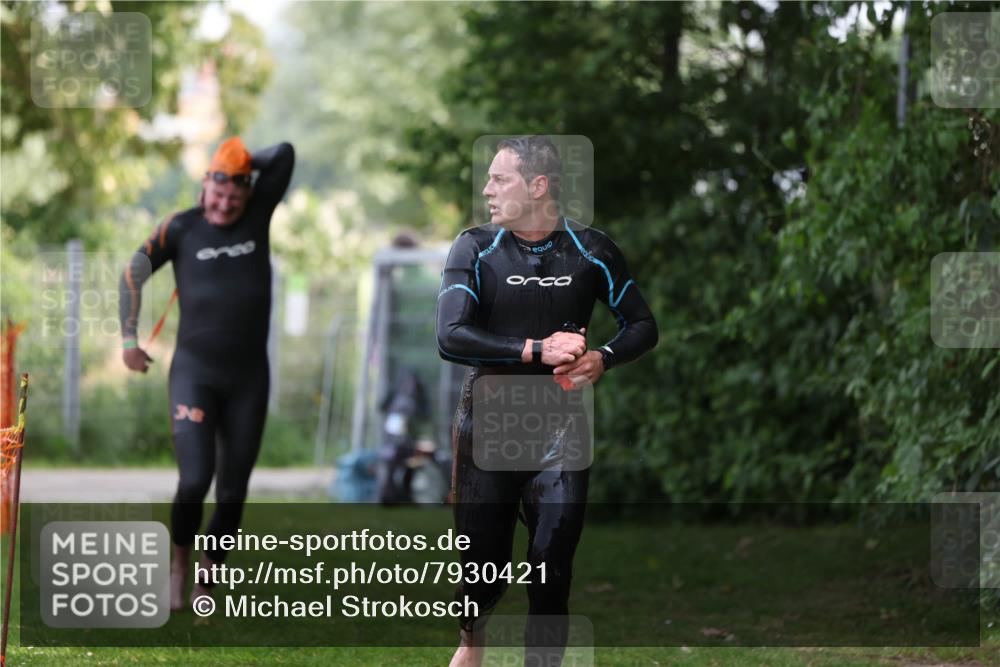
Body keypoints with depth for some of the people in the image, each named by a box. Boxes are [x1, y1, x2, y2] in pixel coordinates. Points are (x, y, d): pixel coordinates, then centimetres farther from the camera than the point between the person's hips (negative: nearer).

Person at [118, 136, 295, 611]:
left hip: (248, 379, 3)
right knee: (193, 482, -15)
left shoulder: (257, 215, 3)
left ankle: (206, 578, 20)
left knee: (232, 493, 3)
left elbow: (285, 155, 0)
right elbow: (134, 274, 9)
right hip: (194, 373, -2)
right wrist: (129, 339, 9)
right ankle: (180, 563, 11)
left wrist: (243, 161, 7)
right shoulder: (182, 228, -1)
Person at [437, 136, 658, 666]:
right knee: (483, 560, 8)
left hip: (559, 429, 1)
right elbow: (451, 338, -16)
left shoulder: (590, 250, 1)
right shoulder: (475, 249, -4)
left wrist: (603, 359, -11)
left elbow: (643, 326, 10)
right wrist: (537, 350, -23)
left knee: (553, 570, -7)